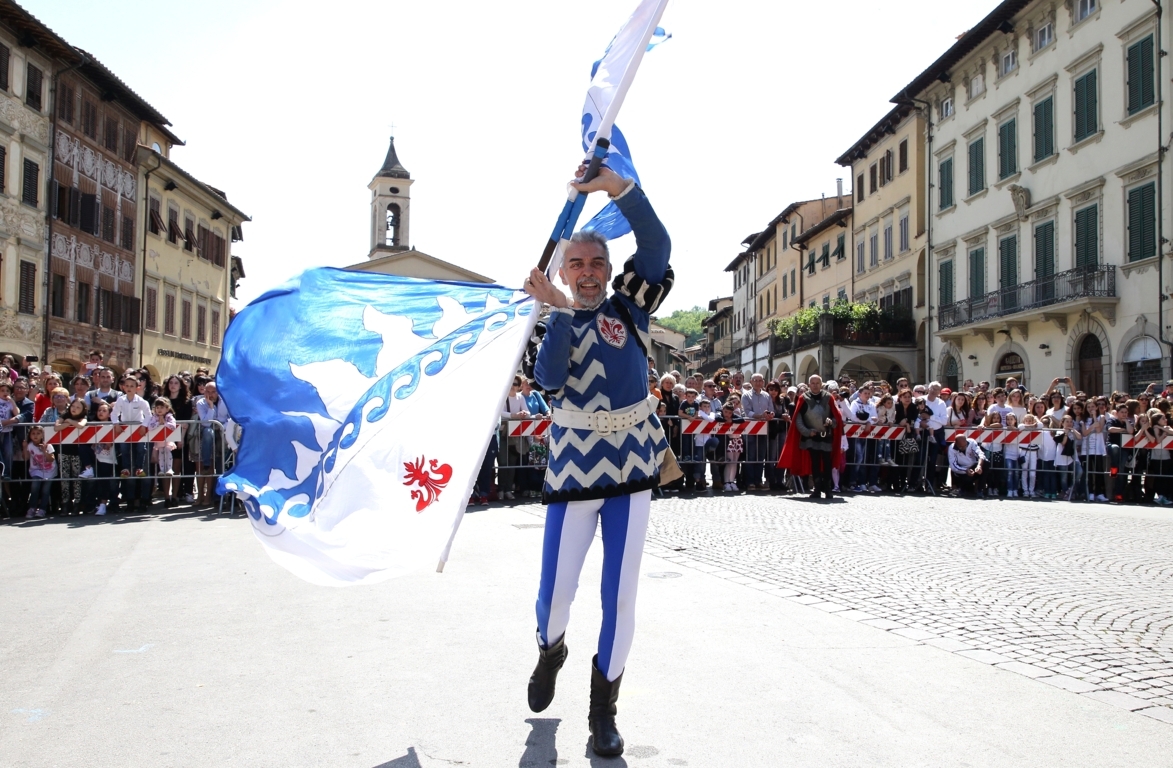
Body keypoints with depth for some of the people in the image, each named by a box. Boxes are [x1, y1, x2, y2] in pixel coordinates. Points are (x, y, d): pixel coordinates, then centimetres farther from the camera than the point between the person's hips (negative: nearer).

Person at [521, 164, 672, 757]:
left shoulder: (628, 307, 3)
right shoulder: (550, 327, 3)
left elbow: (656, 245, -12)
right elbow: (550, 380, -19)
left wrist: (619, 187, -25)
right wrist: (560, 310, -22)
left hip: (631, 470, 1)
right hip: (573, 474, 0)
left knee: (620, 596, 3)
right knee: (555, 592, 2)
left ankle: (603, 710, 18)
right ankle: (550, 650, 38)